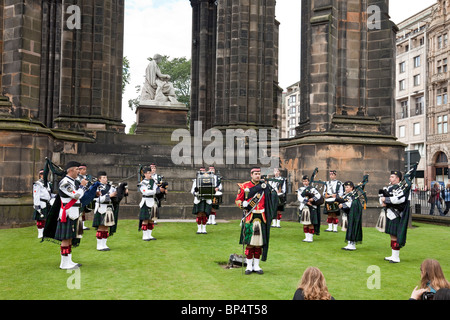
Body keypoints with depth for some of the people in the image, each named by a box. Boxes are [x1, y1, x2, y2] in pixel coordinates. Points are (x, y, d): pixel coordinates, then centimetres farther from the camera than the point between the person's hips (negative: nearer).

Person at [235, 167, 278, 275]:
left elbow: (274, 196, 13)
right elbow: (237, 200, 4)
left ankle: (256, 266, 18)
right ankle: (249, 266, 12)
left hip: (261, 218, 2)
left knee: (259, 242, 6)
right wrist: (243, 204, -14)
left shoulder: (265, 186, 8)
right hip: (249, 217, -2)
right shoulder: (244, 186, 2)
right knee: (249, 243, 0)